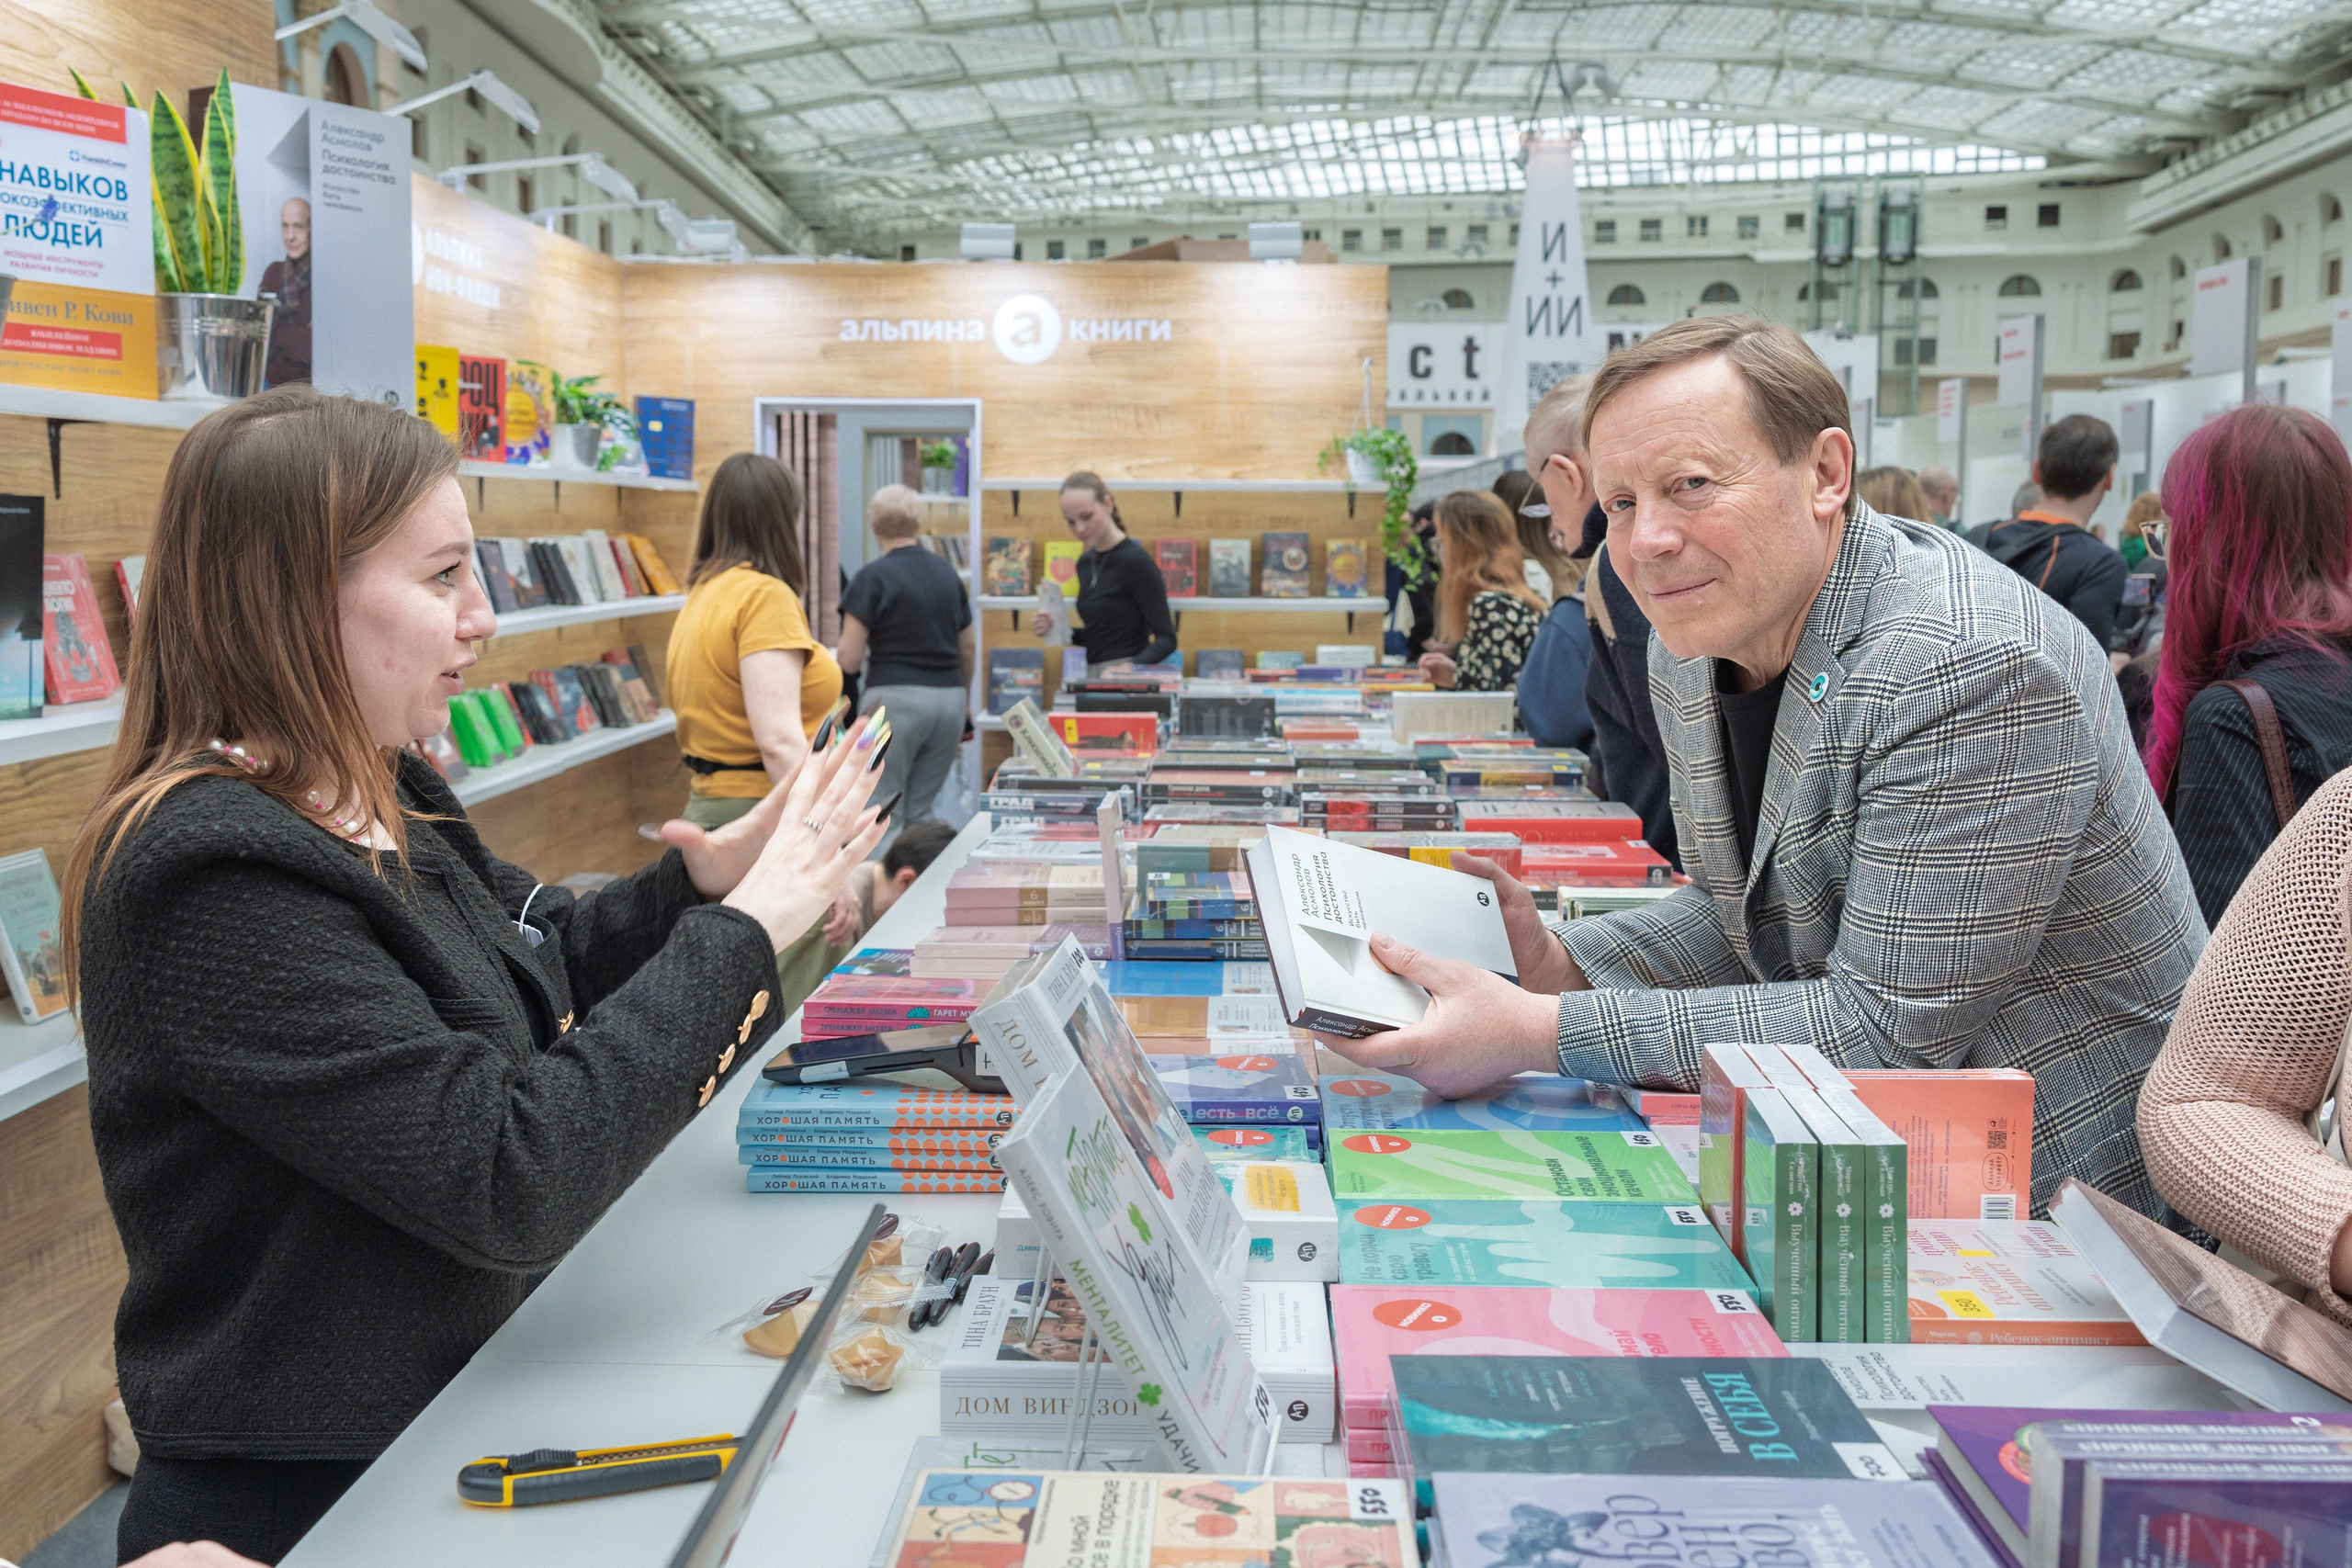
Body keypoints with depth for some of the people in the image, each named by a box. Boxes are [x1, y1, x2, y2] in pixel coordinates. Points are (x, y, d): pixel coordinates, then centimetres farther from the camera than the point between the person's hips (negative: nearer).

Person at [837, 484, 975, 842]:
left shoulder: (872, 577, -6)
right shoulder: (948, 575, 11)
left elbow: (850, 658, -9)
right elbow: (967, 649, 19)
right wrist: (965, 700, 34)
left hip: (895, 696, -5)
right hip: (949, 699, 5)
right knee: (921, 811, 12)